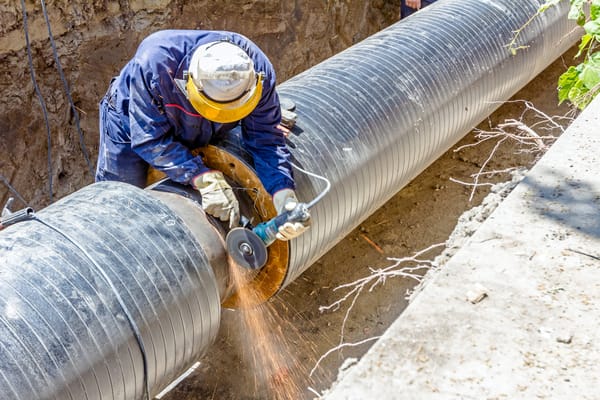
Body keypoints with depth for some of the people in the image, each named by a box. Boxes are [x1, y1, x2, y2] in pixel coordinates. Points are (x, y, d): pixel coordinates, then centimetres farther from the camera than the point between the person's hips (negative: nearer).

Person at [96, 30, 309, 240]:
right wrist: (204, 179, -48)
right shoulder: (156, 62, -44)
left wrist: (285, 194, -43)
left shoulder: (259, 73, -33)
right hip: (133, 125, -3)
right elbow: (151, 139, -38)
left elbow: (265, 139, -27)